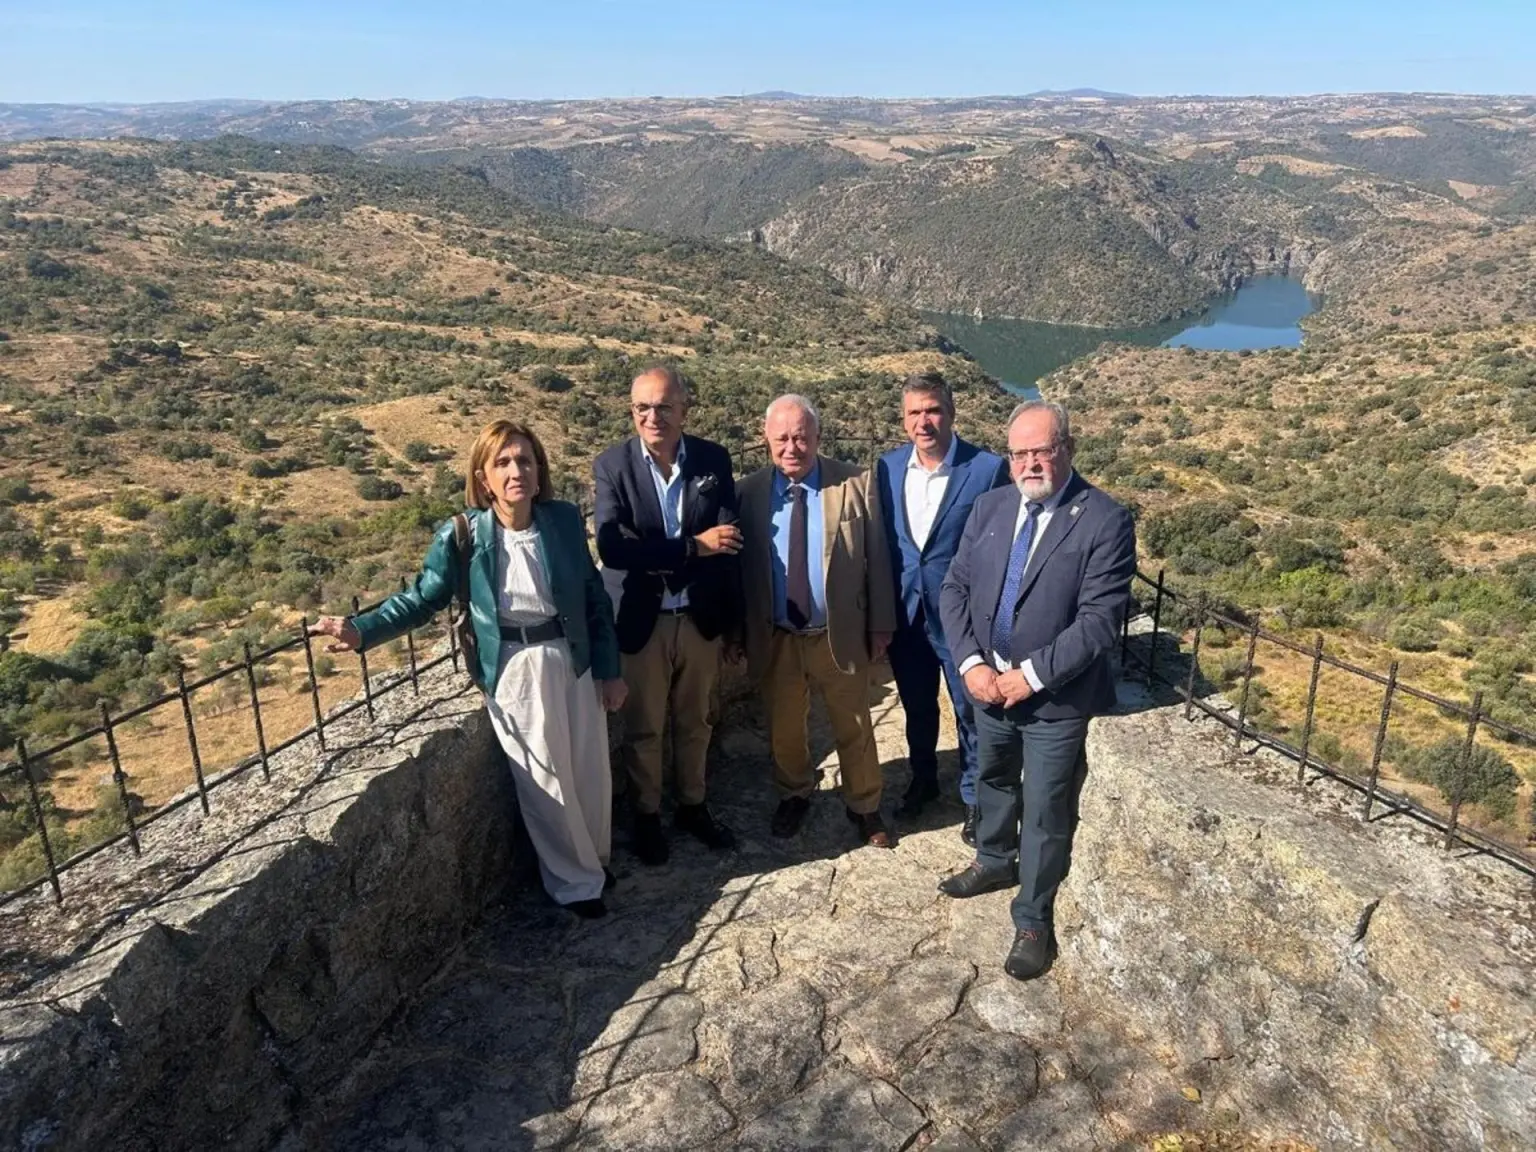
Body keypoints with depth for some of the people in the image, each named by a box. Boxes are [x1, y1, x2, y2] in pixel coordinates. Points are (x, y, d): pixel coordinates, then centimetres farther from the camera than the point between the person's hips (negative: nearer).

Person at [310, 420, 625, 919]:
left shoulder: (565, 520, -7)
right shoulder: (462, 536, -13)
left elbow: (595, 597, 0)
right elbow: (423, 598, -3)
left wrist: (608, 670, 2)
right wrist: (361, 630, -16)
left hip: (573, 662, 3)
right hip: (515, 672, -2)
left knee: (591, 772, 15)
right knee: (547, 782, 9)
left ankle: (592, 856, 43)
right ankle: (575, 880, 31)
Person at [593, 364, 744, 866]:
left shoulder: (713, 459, -5)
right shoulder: (612, 465, -11)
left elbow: (729, 542, -4)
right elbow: (612, 548, -22)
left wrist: (735, 620, -5)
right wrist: (693, 547, -26)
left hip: (701, 616, 2)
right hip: (643, 620, -2)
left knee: (695, 722, 20)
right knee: (643, 728, 14)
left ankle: (693, 806, 40)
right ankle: (646, 816, 34)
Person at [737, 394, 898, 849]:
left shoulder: (856, 484, -8)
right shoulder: (749, 492, -4)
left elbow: (876, 558, -3)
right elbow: (740, 566, 1)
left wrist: (880, 625, -2)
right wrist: (739, 632, 2)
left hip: (841, 635, -1)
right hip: (775, 639, 1)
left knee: (854, 729, 16)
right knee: (784, 729, 19)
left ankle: (864, 806, 37)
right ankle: (794, 795, 45)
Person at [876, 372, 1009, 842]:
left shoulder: (988, 468, -15)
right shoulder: (888, 466, -3)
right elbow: (880, 541, 4)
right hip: (905, 614, 4)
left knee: (970, 712, 14)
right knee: (917, 707, 22)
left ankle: (975, 797, 36)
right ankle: (923, 781, 45)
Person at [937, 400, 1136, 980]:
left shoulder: (1105, 521, -16)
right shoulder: (989, 507, 1)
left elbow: (1100, 620, -20)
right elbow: (955, 589, 1)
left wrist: (1030, 676, -21)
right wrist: (972, 664, -12)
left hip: (1056, 697, -5)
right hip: (988, 685, 5)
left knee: (1046, 813, 8)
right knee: (993, 781, 26)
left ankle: (1033, 919, 28)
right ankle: (995, 861, 52)